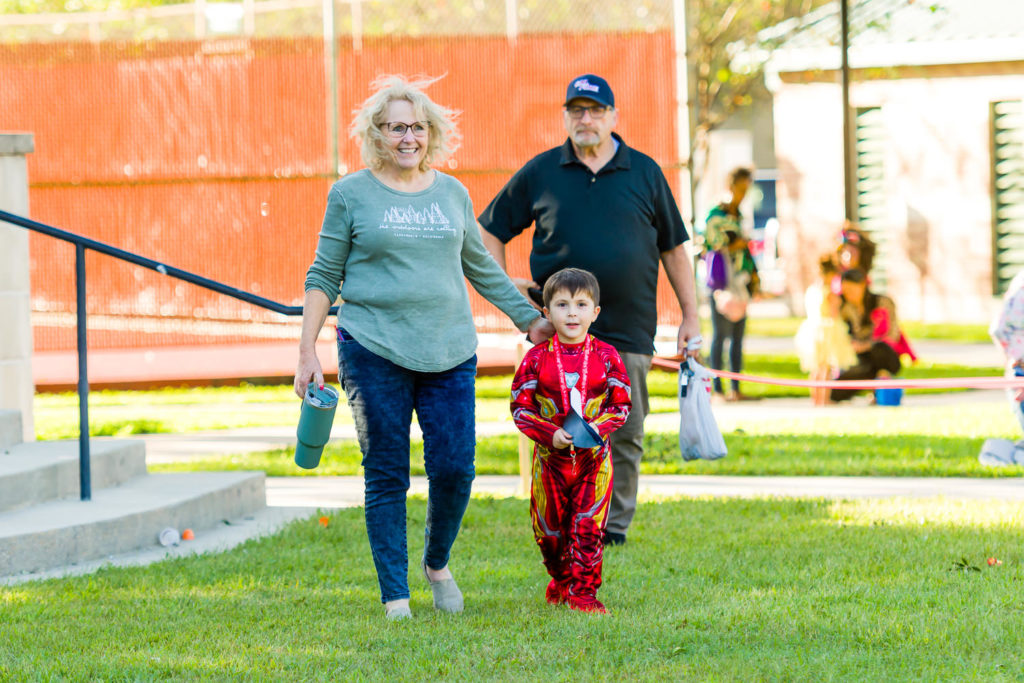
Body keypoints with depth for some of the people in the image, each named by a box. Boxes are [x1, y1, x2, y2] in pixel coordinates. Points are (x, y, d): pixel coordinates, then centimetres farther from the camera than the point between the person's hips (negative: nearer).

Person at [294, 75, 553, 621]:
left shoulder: (452, 193, 13)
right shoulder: (351, 195, 3)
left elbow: (481, 267, 24)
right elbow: (323, 276, 6)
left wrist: (529, 319, 25)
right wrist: (307, 352, 0)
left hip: (448, 351, 3)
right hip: (373, 350, -3)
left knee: (454, 469, -3)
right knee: (386, 476, -2)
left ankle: (437, 563, 25)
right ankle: (395, 596, 7)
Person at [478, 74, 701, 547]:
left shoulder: (645, 173, 9)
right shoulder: (540, 173, 6)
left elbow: (673, 246, 13)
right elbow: (490, 230, 15)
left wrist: (690, 315, 10)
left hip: (627, 330, 1)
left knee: (624, 435, 1)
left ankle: (614, 526, 10)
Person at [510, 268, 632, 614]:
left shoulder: (607, 357, 0)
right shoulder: (537, 358, -2)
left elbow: (621, 405, 3)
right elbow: (520, 408, -2)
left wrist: (598, 427, -15)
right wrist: (550, 434, -16)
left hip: (594, 456, -1)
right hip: (550, 456, 1)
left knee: (589, 526, -5)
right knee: (550, 529, 10)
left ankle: (583, 590, 2)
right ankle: (561, 578, 34)